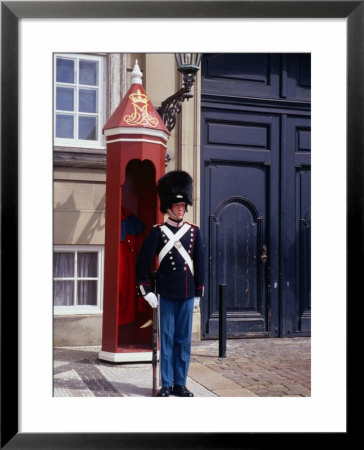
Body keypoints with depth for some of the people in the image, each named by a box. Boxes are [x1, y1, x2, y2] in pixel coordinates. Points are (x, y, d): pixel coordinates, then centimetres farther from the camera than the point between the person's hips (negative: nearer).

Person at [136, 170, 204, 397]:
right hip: (166, 295, -3)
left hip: (187, 294, 3)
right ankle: (166, 385, 12)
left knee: (184, 340, 8)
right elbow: (143, 262, -1)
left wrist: (198, 293, 9)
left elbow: (200, 264, 10)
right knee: (167, 339, 4)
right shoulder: (157, 231, -2)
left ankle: (180, 383, 17)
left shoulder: (194, 231, 6)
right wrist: (146, 291, -5)